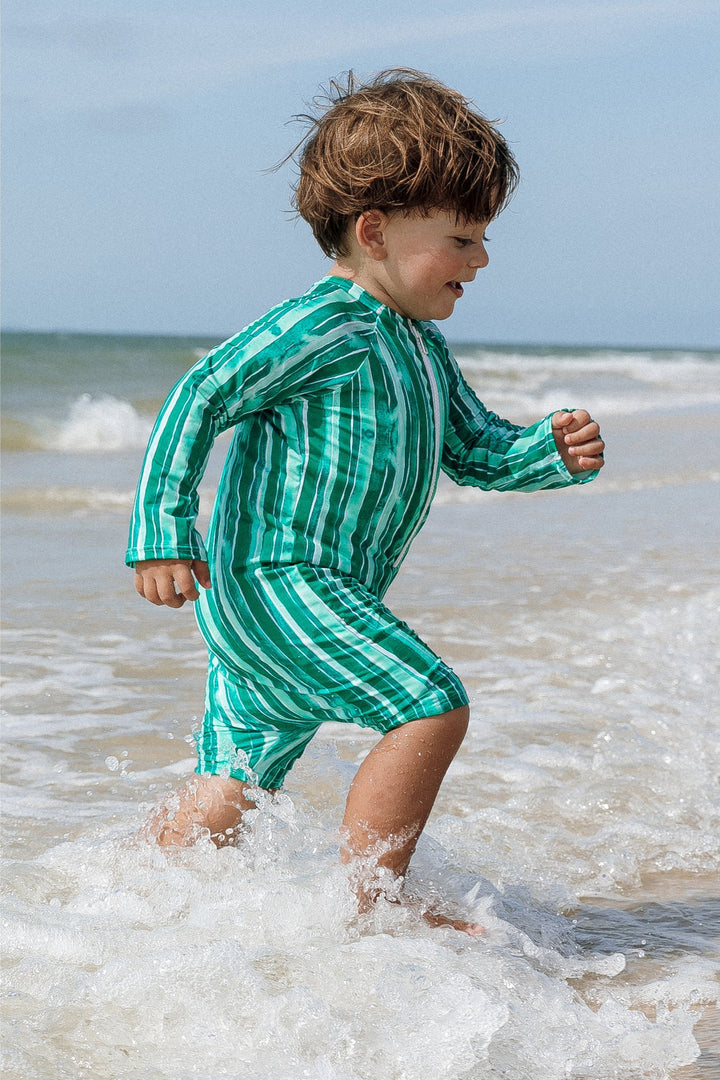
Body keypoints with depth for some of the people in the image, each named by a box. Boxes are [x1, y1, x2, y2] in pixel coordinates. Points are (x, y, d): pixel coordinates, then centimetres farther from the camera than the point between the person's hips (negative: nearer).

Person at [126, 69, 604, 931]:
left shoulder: (419, 347, 16)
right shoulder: (323, 330, -16)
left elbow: (476, 451, 22)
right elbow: (200, 397, -19)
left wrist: (556, 451, 2)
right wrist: (164, 532, -24)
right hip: (277, 580, -10)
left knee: (232, 786, 15)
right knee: (432, 706, -15)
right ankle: (368, 907, -8)